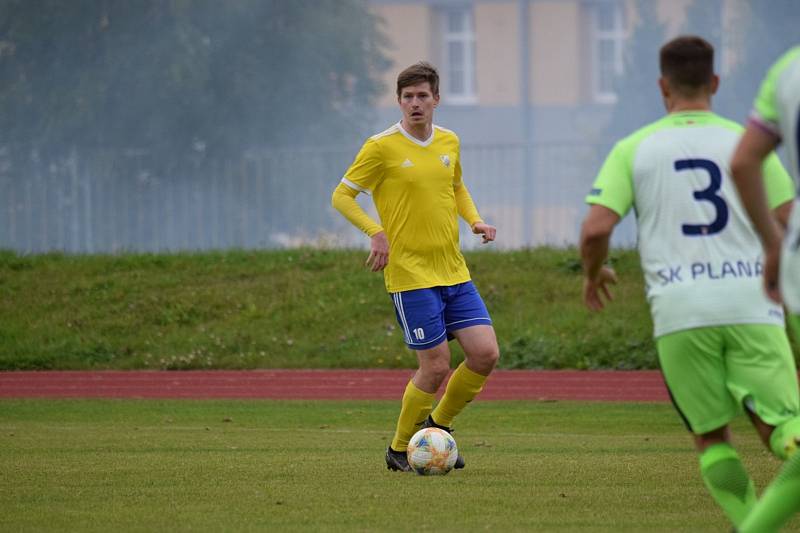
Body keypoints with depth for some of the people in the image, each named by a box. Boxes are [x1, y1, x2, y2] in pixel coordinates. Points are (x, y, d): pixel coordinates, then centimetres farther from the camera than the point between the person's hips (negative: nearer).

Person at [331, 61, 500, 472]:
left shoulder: (449, 142, 9)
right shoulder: (382, 147, -8)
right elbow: (341, 196, -4)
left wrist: (474, 220, 8)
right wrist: (376, 232, -18)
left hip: (454, 272, 6)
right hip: (410, 275, -6)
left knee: (485, 354, -4)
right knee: (436, 367, -8)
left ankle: (437, 426, 20)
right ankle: (399, 450, 12)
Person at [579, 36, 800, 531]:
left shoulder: (634, 149, 7)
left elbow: (596, 229, -2)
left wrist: (593, 273, 19)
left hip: (680, 313, 0)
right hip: (751, 306, 0)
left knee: (711, 436, 15)